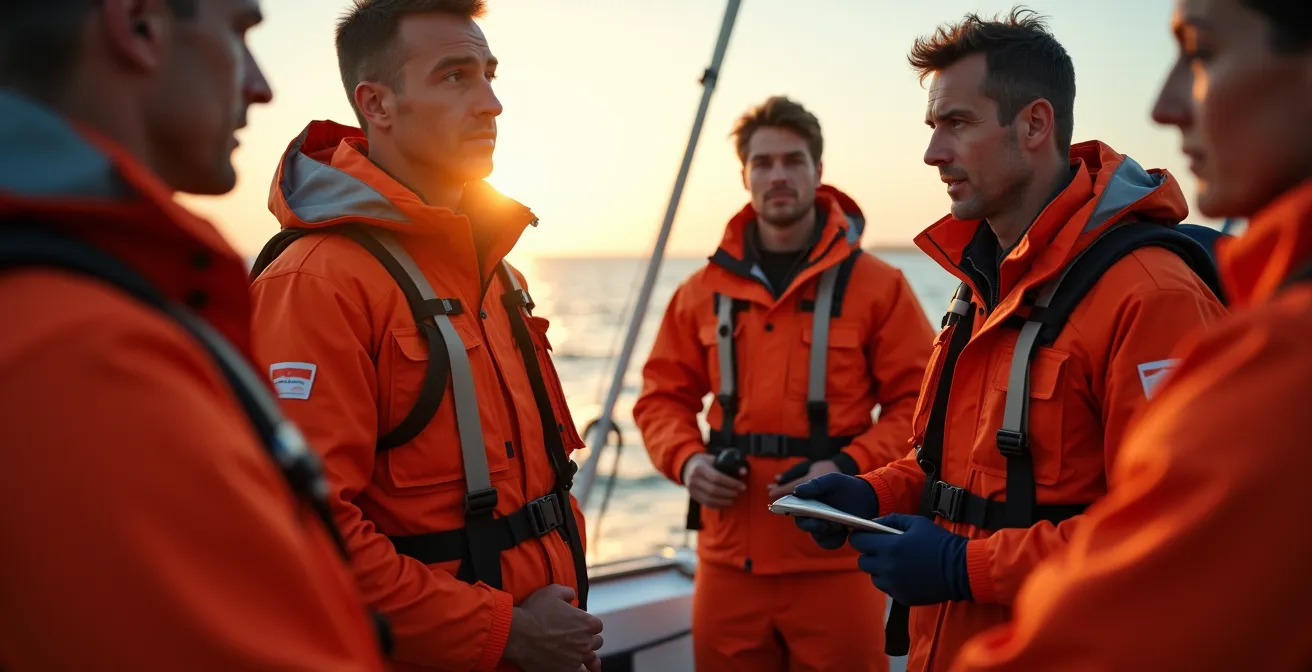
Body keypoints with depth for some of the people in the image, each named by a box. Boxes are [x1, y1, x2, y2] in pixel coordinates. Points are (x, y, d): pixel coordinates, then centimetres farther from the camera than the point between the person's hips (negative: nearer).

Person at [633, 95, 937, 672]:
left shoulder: (877, 285, -2)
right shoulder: (704, 290, 7)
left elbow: (920, 402, -2)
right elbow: (664, 396, 13)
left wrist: (850, 467, -16)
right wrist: (685, 460, -6)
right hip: (728, 559, 3)